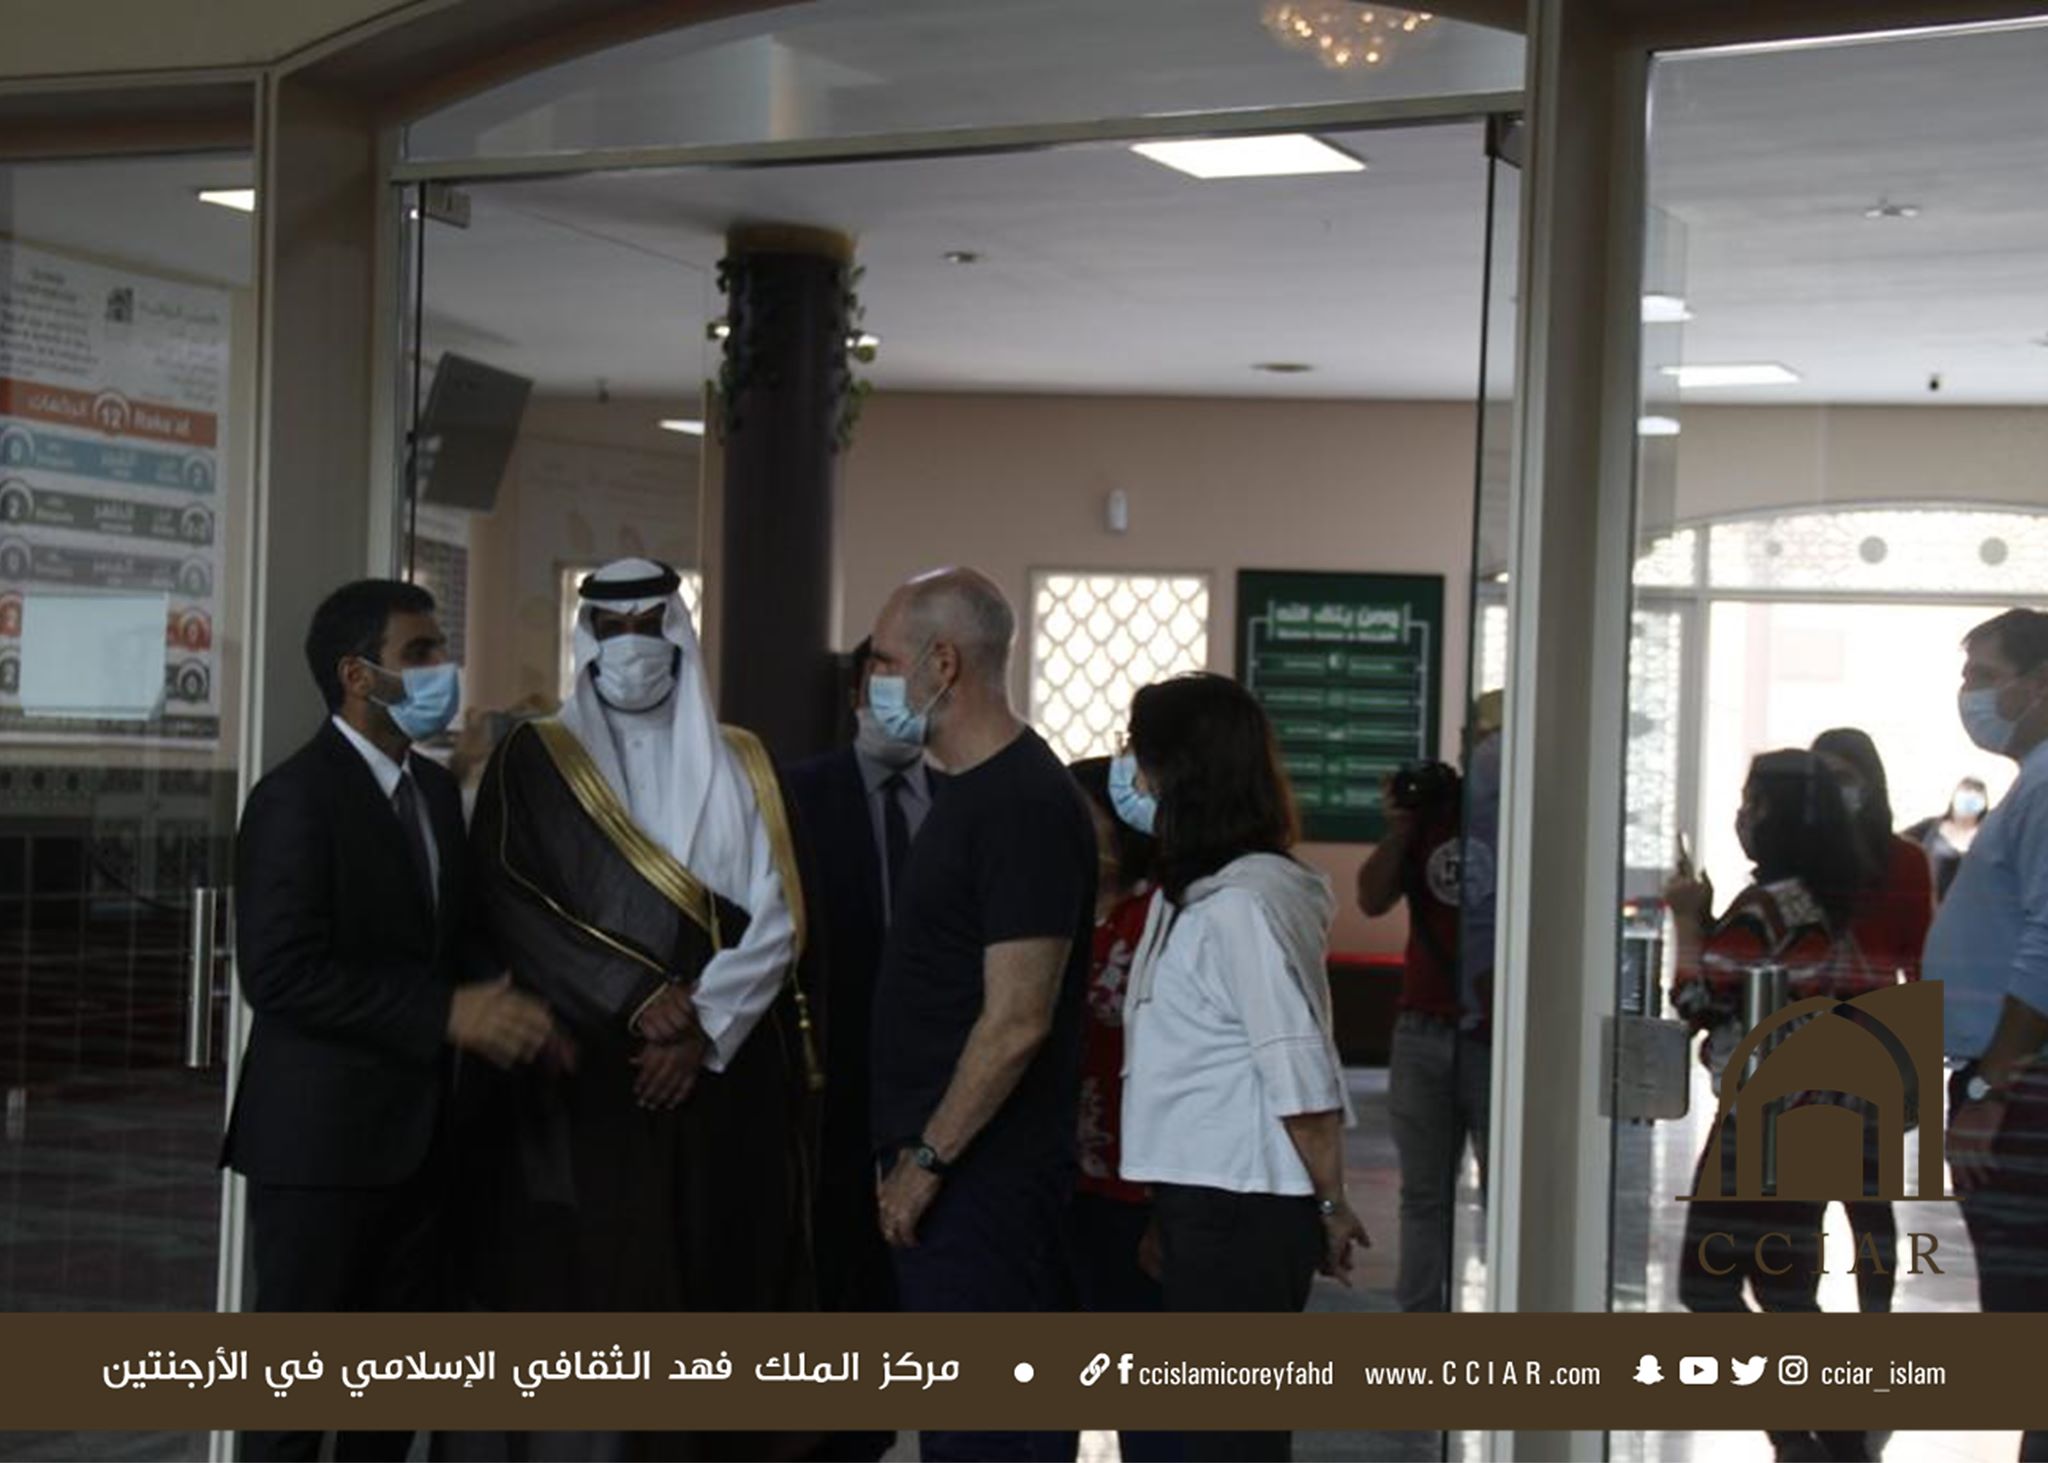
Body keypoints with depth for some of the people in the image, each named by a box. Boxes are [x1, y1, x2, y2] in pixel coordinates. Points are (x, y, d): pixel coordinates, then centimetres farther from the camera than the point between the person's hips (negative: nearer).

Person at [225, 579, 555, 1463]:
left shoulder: (436, 789, 12)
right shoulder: (297, 796, -14)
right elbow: (280, 972, -22)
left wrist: (499, 997, -5)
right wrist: (447, 1014, -24)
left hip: (419, 1130, 8)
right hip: (322, 1135, -8)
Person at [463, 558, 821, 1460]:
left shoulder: (738, 766, 10)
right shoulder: (533, 761, 6)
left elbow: (775, 919, 3)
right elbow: (513, 904, -6)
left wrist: (703, 1026, -11)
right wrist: (640, 996, -14)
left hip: (724, 1079, 2)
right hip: (582, 1081, -2)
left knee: (713, 1297, 1)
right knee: (586, 1298, -5)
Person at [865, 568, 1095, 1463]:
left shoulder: (1024, 806, -16)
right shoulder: (970, 791, 15)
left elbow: (1017, 1021, -21)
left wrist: (926, 1160, -15)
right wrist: (909, 1155, 17)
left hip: (984, 1177, -10)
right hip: (943, 1167, 10)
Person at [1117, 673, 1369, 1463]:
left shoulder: (1243, 902, -18)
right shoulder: (1198, 891, 12)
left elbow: (1302, 1077, -19)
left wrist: (1329, 1204, -10)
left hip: (1236, 1209, -9)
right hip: (1205, 1199, 9)